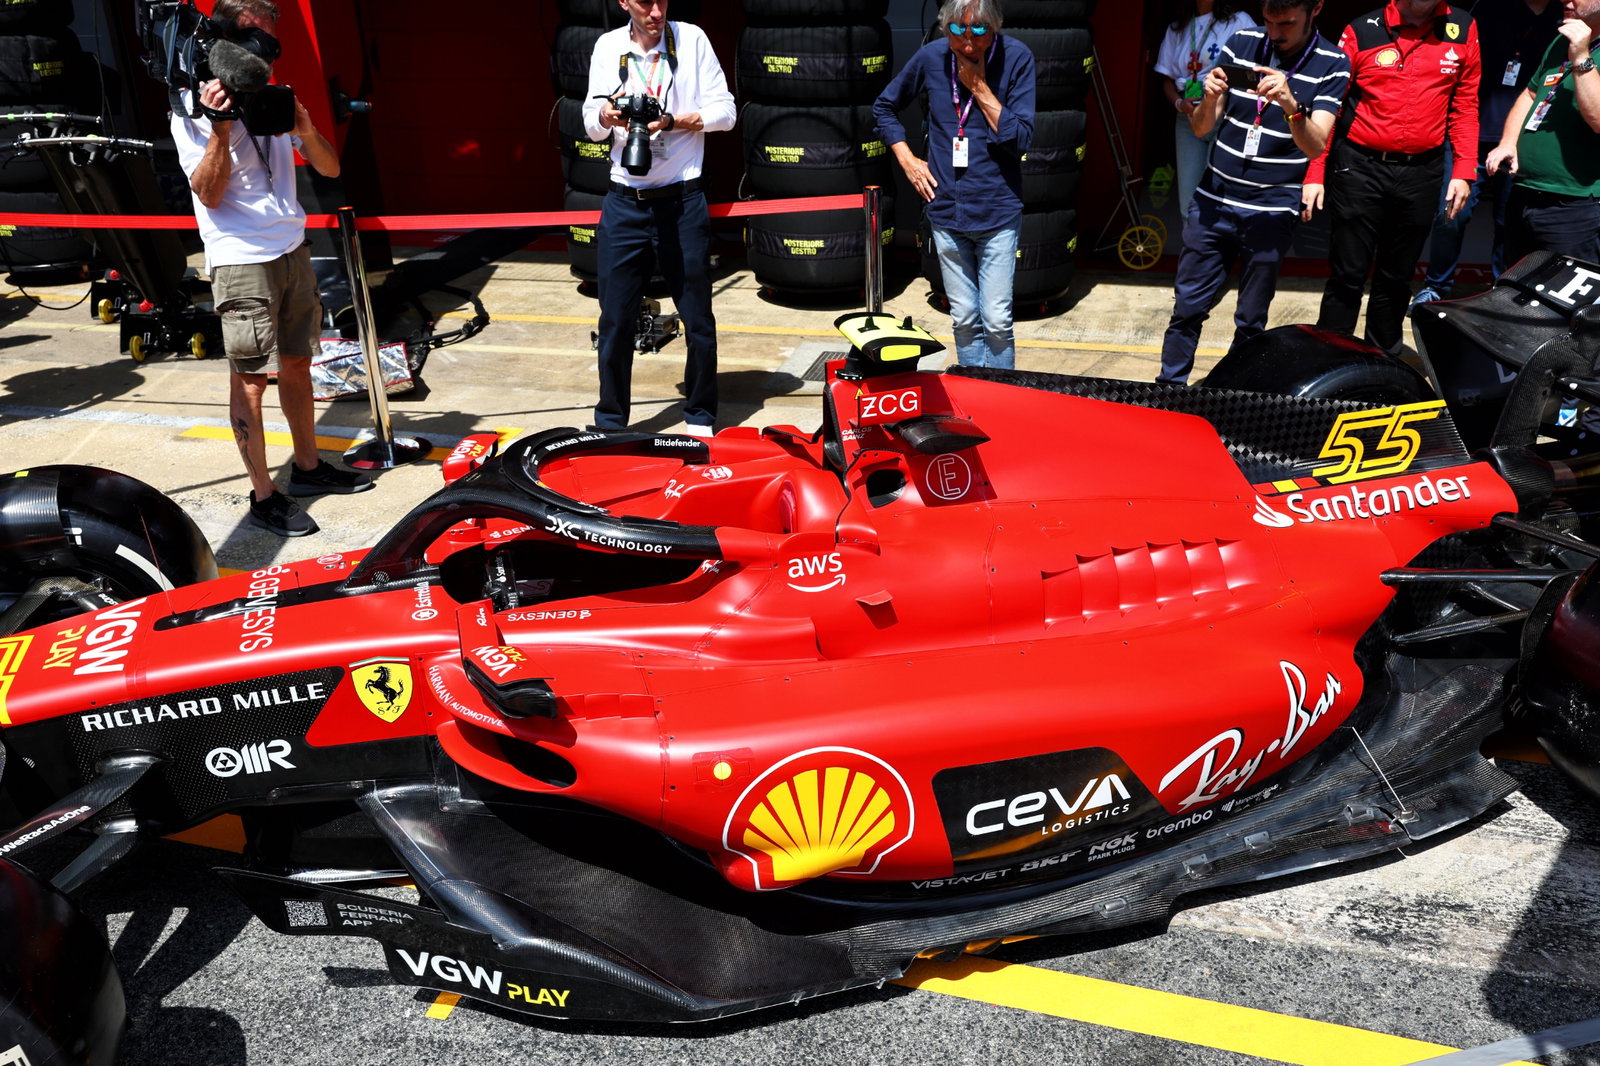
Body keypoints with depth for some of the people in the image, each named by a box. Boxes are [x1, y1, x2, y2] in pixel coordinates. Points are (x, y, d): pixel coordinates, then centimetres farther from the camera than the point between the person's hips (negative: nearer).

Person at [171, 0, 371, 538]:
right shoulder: (195, 107, -7)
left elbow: (330, 168, 7)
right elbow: (209, 195, -13)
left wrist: (305, 128, -13)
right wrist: (220, 129, -25)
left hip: (293, 252, 6)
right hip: (242, 261, -6)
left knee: (297, 363, 14)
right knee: (250, 378, -2)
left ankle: (308, 466, 28)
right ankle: (263, 495, 4)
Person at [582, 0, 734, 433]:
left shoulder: (692, 39, 0)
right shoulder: (608, 46, 6)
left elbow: (724, 112, -3)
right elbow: (591, 124, 5)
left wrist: (672, 122, -16)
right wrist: (606, 116, -18)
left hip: (683, 201, -1)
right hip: (624, 203, 2)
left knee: (697, 316, 5)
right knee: (615, 319, 3)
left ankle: (701, 417, 21)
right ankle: (609, 422, 17)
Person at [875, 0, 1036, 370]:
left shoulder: (1016, 58, -9)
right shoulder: (931, 57, -1)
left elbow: (1020, 139, -14)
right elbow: (884, 106, 15)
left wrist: (979, 86, -16)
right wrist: (907, 160, 5)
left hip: (998, 211, -2)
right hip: (947, 211, 3)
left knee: (996, 322, -3)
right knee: (964, 321, 10)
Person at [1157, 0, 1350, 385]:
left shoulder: (1332, 64, -4)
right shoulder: (1241, 43, 3)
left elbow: (1315, 146, -14)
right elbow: (1202, 128, 4)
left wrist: (1291, 104, -33)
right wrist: (1210, 99, -18)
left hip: (1271, 211, -2)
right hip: (1213, 199, 2)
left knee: (1251, 322, 5)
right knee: (1187, 307, 5)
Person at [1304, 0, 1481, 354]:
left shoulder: (1462, 30, 3)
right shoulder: (1363, 31, -5)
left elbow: (1465, 106, 7)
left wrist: (1463, 171, 1)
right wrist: (1314, 174, -8)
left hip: (1421, 174, 3)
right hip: (1359, 168, -3)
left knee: (1398, 276, 14)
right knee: (1347, 275, -1)